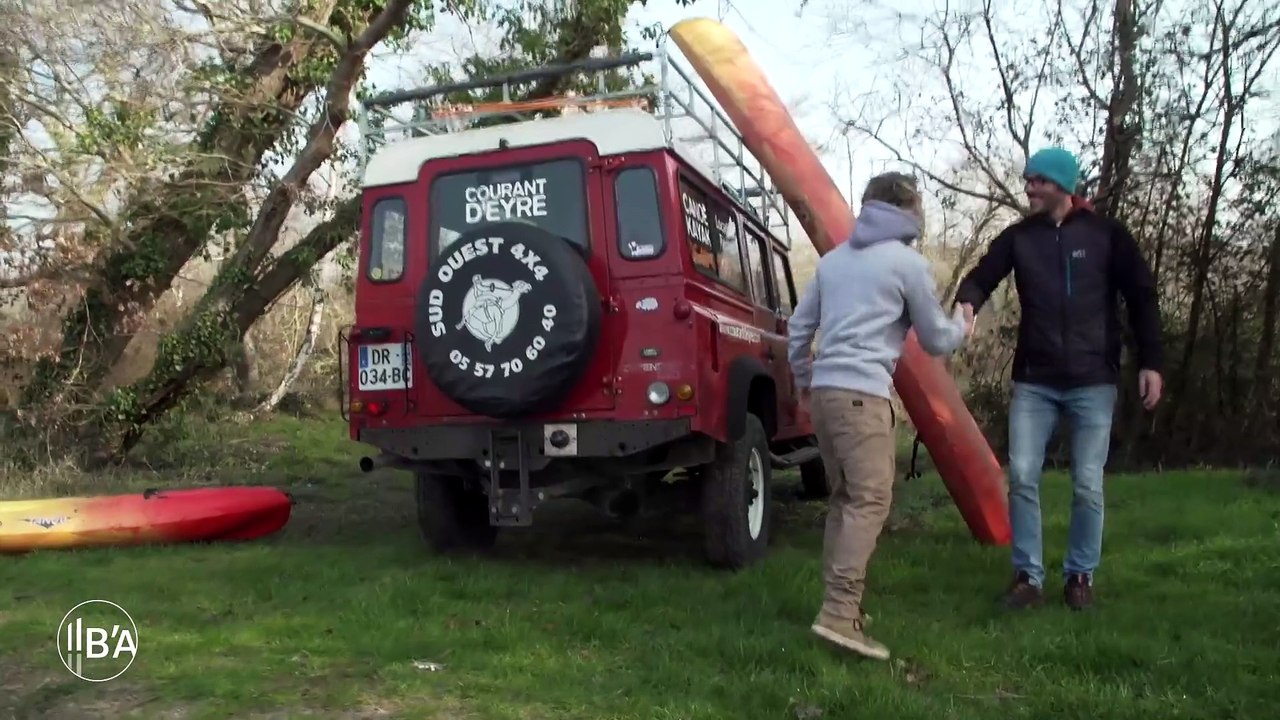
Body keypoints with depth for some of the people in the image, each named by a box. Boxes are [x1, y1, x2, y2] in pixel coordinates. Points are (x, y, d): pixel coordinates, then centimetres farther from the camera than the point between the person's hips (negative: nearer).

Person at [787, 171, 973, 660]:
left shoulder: (833, 258, 19)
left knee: (844, 499, 15)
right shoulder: (908, 262, 1)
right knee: (870, 500, -10)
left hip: (823, 389, 8)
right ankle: (839, 614, -18)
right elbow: (936, 340, 10)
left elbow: (798, 326, 22)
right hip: (861, 393, -7)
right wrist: (962, 327, 31)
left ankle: (839, 602, 17)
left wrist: (802, 380, 36)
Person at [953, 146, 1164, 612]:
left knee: (1087, 484, 2)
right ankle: (1027, 577, 10)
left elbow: (1141, 297, 3)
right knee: (1021, 476, -3)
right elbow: (982, 278, -3)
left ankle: (1081, 575, 20)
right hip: (1033, 382, 2)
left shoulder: (1106, 234, 0)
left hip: (1093, 382, -2)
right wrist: (967, 303, -27)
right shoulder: (1017, 237, 5)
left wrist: (1150, 362, -1)